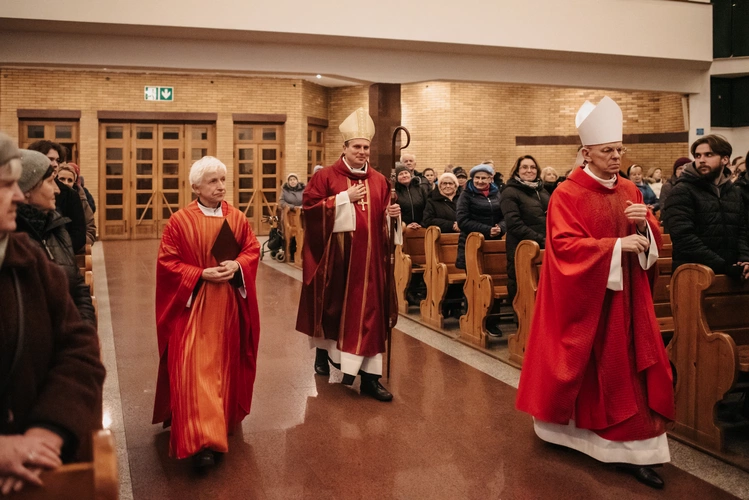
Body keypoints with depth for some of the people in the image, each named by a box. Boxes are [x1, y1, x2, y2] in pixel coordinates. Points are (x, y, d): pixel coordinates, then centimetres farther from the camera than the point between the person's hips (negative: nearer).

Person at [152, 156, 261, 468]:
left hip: (229, 305, 4)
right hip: (193, 305, -4)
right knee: (195, 368, -11)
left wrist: (236, 266, -13)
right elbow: (167, 262, -7)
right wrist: (201, 274, -17)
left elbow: (252, 250, 8)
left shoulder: (237, 218, 4)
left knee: (224, 365, 13)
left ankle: (223, 421, 33)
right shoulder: (179, 222, -7)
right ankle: (200, 440, -12)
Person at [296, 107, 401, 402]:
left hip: (368, 257, 3)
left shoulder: (379, 180, 9)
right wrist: (345, 198, -15)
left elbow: (384, 216, 16)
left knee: (368, 311, 0)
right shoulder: (326, 176, -2)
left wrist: (392, 214, -7)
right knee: (332, 306, 12)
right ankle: (323, 352, 39)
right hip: (335, 255, -2)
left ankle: (369, 376, 3)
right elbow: (310, 206, -11)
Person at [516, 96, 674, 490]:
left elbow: (653, 238, 10)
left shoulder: (630, 191, 8)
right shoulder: (567, 194, -10)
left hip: (624, 296, 5)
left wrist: (643, 225, -13)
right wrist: (616, 245, -26)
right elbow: (565, 245, -19)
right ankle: (565, 425, 29)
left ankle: (631, 447, 12)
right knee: (583, 365, 6)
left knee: (628, 368, 4)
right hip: (584, 297, -5)